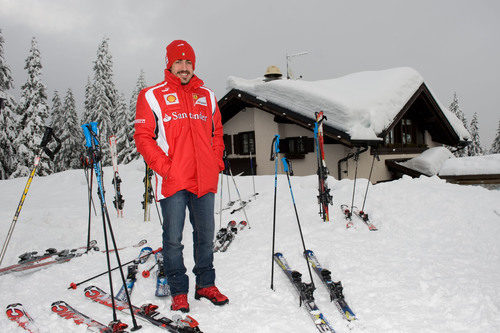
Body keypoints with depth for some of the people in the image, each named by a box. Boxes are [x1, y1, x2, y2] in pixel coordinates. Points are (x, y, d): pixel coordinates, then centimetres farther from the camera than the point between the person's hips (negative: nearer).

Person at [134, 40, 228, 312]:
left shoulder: (207, 96, 15)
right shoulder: (152, 96, 3)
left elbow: (216, 133, 21)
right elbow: (143, 137, -2)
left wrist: (216, 162, 7)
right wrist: (164, 167, -12)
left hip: (204, 180, 4)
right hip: (172, 181, -3)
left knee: (205, 235, 11)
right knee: (173, 238, 2)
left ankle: (206, 284, 26)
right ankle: (178, 291, 16)